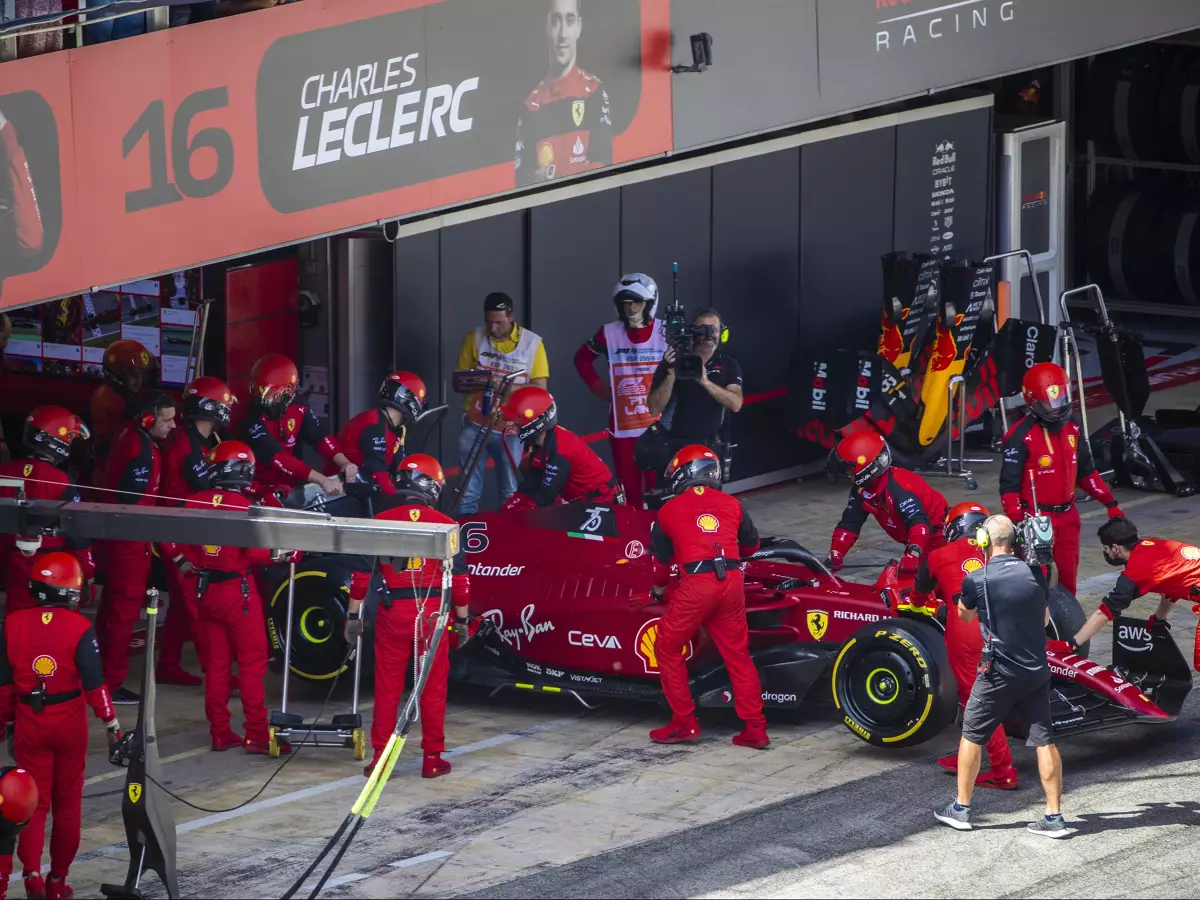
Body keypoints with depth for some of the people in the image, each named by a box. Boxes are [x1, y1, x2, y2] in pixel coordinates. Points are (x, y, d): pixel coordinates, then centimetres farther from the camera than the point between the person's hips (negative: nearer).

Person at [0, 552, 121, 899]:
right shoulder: (79, 627, -13)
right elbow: (93, 681, -13)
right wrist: (111, 722, -3)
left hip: (29, 722, 1)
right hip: (70, 721, -1)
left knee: (34, 800, 8)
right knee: (68, 802, 12)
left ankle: (31, 870, -11)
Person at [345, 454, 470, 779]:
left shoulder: (382, 521, -1)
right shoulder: (445, 525, -3)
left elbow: (361, 572, 0)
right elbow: (460, 578, -2)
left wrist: (353, 615, 8)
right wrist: (462, 620, 8)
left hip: (392, 614, 1)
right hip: (432, 613, -1)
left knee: (387, 688, 9)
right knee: (433, 689, 9)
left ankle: (380, 757, 11)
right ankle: (432, 759, 12)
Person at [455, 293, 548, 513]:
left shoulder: (532, 343, -2)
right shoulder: (474, 338, 3)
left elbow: (540, 388, -4)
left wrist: (512, 388, -22)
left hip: (511, 429, -1)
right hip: (475, 426, 1)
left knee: (512, 494, 4)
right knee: (468, 491, 2)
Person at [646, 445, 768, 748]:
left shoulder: (669, 511, 10)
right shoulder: (731, 504, 17)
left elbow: (661, 561, 18)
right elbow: (752, 545, 31)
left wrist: (659, 588, 38)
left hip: (695, 585, -4)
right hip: (732, 581, 4)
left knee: (669, 650, 13)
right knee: (737, 654, 14)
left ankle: (685, 723, 12)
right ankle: (755, 728, 12)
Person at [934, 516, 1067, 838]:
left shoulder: (977, 580, -11)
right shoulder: (1034, 574, 0)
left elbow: (964, 615, 10)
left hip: (999, 673, -4)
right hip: (1037, 671, 4)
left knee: (972, 735, 12)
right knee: (1044, 740, 6)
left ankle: (961, 809, 19)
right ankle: (1054, 817, 4)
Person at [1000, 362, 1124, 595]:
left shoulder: (1072, 430, 6)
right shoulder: (1021, 436, -15)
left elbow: (1086, 471, 17)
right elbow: (1009, 484, -16)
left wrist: (1110, 503, 13)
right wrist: (1016, 522, -24)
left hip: (1067, 515, 6)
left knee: (1069, 575, 12)